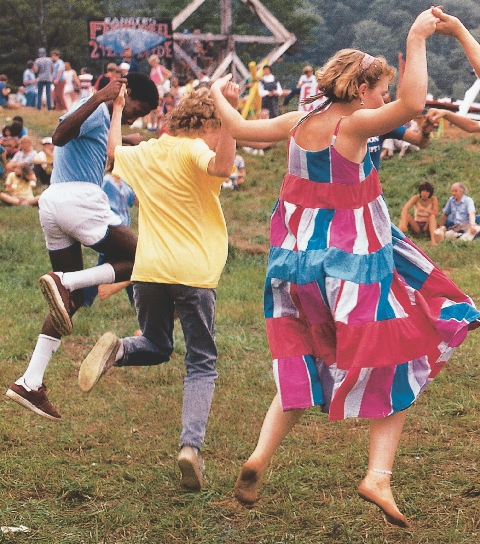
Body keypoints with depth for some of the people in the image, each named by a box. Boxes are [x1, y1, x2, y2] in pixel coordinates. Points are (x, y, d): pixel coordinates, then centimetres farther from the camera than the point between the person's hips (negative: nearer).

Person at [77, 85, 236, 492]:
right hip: (193, 273, -5)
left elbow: (112, 150, 36)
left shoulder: (143, 154, 14)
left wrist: (117, 108, 46)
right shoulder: (192, 150, -6)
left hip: (148, 271, 5)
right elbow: (221, 167, -29)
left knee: (155, 347, 26)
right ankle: (191, 444, -14)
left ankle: (116, 351, -8)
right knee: (201, 364, 4)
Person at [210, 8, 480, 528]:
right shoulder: (353, 125, -15)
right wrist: (416, 40, -22)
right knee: (392, 363, 3)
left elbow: (240, 128, 14)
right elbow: (412, 104, -30)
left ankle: (259, 458, 5)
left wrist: (217, 94, 32)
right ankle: (378, 475, -7)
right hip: (353, 264, -6)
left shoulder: (298, 122, 3)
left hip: (299, 261, 7)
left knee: (305, 365, 18)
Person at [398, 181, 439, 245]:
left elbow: (435, 213, -18)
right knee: (406, 214, -23)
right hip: (416, 226, 1)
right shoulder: (416, 198, -7)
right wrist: (403, 223, -40)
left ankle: (433, 239, -45)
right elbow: (405, 209, -23)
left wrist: (424, 209, -32)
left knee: (432, 216, -29)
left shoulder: (433, 199, -5)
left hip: (427, 226, -1)